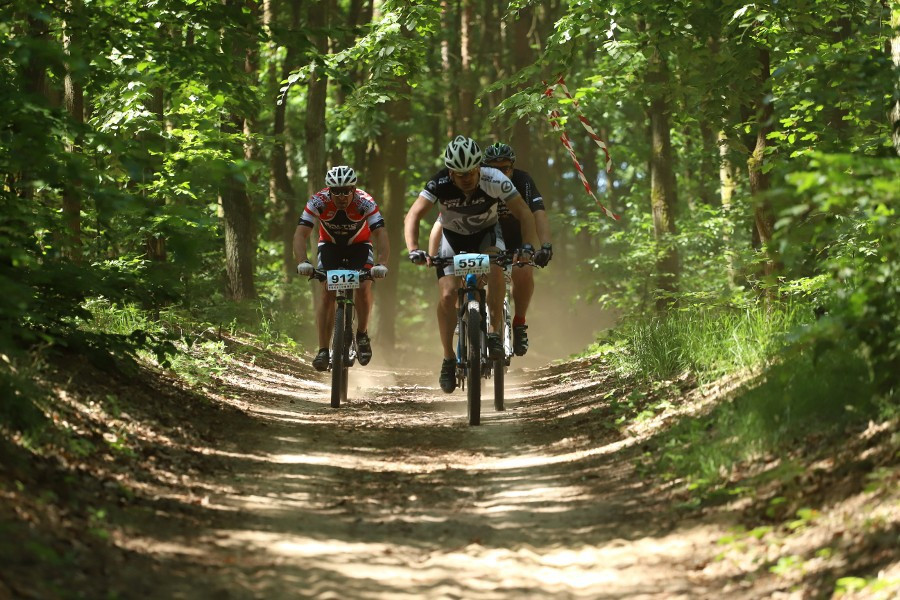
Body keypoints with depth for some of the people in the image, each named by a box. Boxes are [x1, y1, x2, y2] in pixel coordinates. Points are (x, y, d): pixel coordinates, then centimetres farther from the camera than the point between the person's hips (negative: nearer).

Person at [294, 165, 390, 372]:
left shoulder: (365, 203, -31)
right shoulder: (318, 202, -29)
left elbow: (381, 235, -39)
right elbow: (301, 234, -34)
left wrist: (382, 264, -56)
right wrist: (302, 262, -52)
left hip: (359, 246, 0)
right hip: (330, 245, 1)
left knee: (364, 288, -23)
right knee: (327, 294, -16)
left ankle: (362, 333, 1)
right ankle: (323, 350, -12)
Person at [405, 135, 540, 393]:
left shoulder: (494, 180, -30)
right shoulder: (439, 184, -29)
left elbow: (523, 213, -26)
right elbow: (413, 215, -31)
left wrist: (528, 246, -41)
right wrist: (413, 249, -47)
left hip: (486, 234, 0)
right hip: (453, 237, 0)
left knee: (495, 267, -33)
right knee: (447, 295, -17)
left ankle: (495, 332, -21)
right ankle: (449, 359, -2)